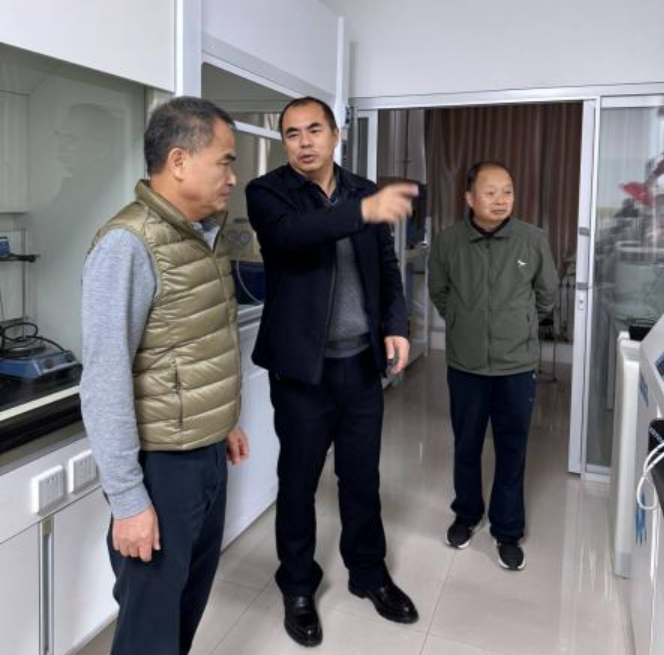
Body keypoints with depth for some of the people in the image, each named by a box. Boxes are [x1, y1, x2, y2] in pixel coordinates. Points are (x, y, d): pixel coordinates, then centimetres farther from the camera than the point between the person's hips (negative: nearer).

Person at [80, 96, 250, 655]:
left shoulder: (206, 234, 7)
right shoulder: (128, 245, -20)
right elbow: (105, 381, -22)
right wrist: (127, 498, -20)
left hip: (209, 453, 8)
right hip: (162, 464, -8)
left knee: (193, 596, 23)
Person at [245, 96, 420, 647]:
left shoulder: (365, 190, 7)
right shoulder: (267, 192, -7)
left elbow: (388, 267, 11)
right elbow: (290, 234, -29)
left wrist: (396, 326, -3)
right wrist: (364, 211, -41)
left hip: (362, 362, 4)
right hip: (303, 366, -3)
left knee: (363, 475, 16)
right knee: (299, 480, 9)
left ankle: (369, 573, 37)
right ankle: (298, 588, 30)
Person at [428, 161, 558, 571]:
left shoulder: (534, 241, -9)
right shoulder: (448, 242, -7)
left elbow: (548, 295, 7)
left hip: (518, 366, -1)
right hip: (465, 365, 1)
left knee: (512, 452, 10)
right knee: (466, 447, 16)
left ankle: (508, 532, 28)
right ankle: (467, 515, 38)